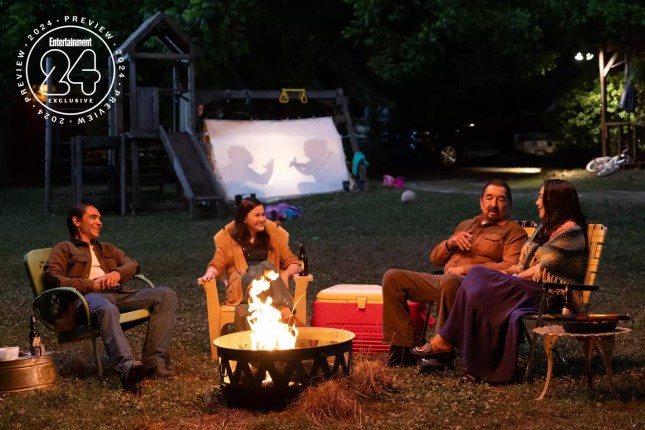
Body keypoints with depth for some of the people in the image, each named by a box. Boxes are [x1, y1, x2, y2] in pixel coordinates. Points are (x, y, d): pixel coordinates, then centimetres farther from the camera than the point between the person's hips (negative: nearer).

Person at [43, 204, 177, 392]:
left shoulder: (107, 248, 38)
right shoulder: (64, 249, 20)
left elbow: (132, 263, 21)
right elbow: (51, 277, 2)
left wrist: (117, 273, -4)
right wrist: (91, 284, -9)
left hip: (118, 294, 6)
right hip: (87, 297, -6)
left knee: (166, 295, -18)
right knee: (107, 309, -43)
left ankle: (154, 363, -30)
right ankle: (127, 368, -65)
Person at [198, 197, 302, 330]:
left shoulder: (273, 236, 21)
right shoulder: (230, 238, 16)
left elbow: (293, 262, 19)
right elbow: (217, 264, 9)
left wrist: (286, 273, -5)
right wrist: (210, 273, -16)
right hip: (241, 288, -2)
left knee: (265, 268, -34)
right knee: (264, 267, -33)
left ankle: (284, 317, -53)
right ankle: (285, 312, -55)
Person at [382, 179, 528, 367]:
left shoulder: (513, 231, 10)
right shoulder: (466, 225, 30)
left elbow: (511, 267, -9)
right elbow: (435, 258, 29)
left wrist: (466, 269, -14)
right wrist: (450, 243, 5)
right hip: (442, 280, 7)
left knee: (449, 281, -41)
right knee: (393, 277, -8)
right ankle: (402, 349, -14)